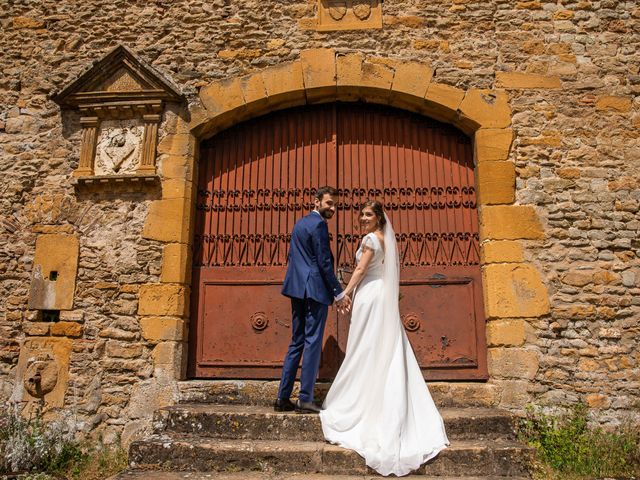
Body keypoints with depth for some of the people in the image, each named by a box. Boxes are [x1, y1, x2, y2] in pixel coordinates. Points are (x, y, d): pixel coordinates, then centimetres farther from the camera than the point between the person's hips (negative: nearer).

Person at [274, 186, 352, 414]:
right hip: (315, 290, -9)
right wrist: (339, 293, -11)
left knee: (296, 342, 12)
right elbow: (324, 262, -15)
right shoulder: (318, 224, -10)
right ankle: (305, 399, -1)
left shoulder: (300, 223, 19)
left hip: (298, 289, 9)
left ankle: (283, 398, 13)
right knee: (313, 343, -4)